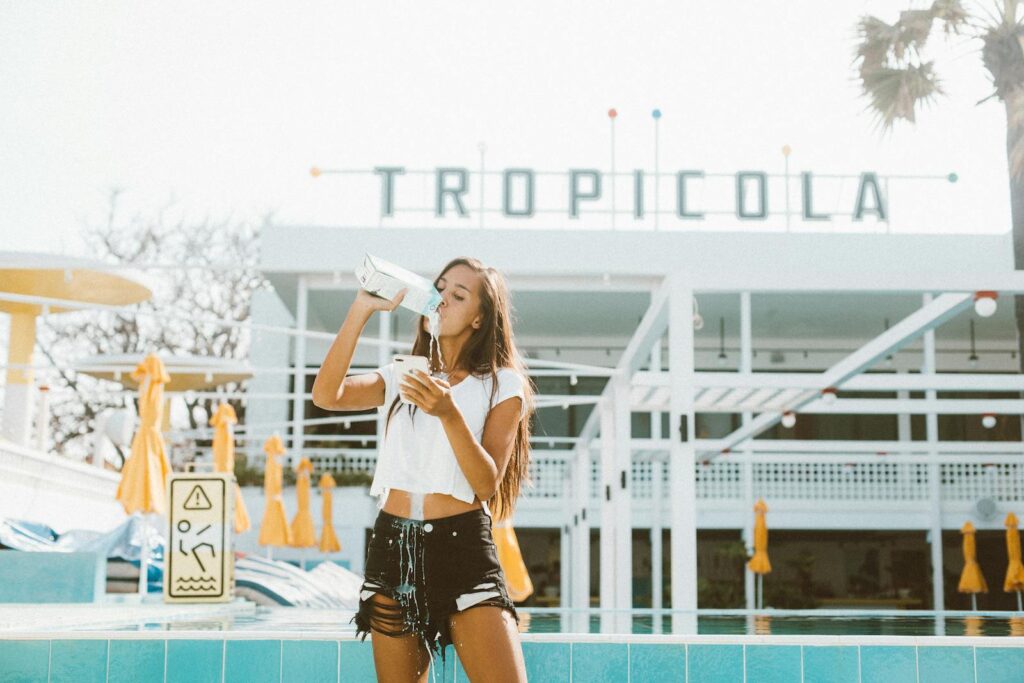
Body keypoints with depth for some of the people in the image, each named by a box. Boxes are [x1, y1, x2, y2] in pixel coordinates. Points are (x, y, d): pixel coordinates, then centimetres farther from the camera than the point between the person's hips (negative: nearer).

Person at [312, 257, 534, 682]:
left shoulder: (501, 385, 2)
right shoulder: (401, 377, 13)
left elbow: (486, 483, -9)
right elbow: (326, 396, -5)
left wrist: (449, 413, -24)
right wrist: (362, 309, -8)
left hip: (462, 547, -3)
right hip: (392, 546, 4)